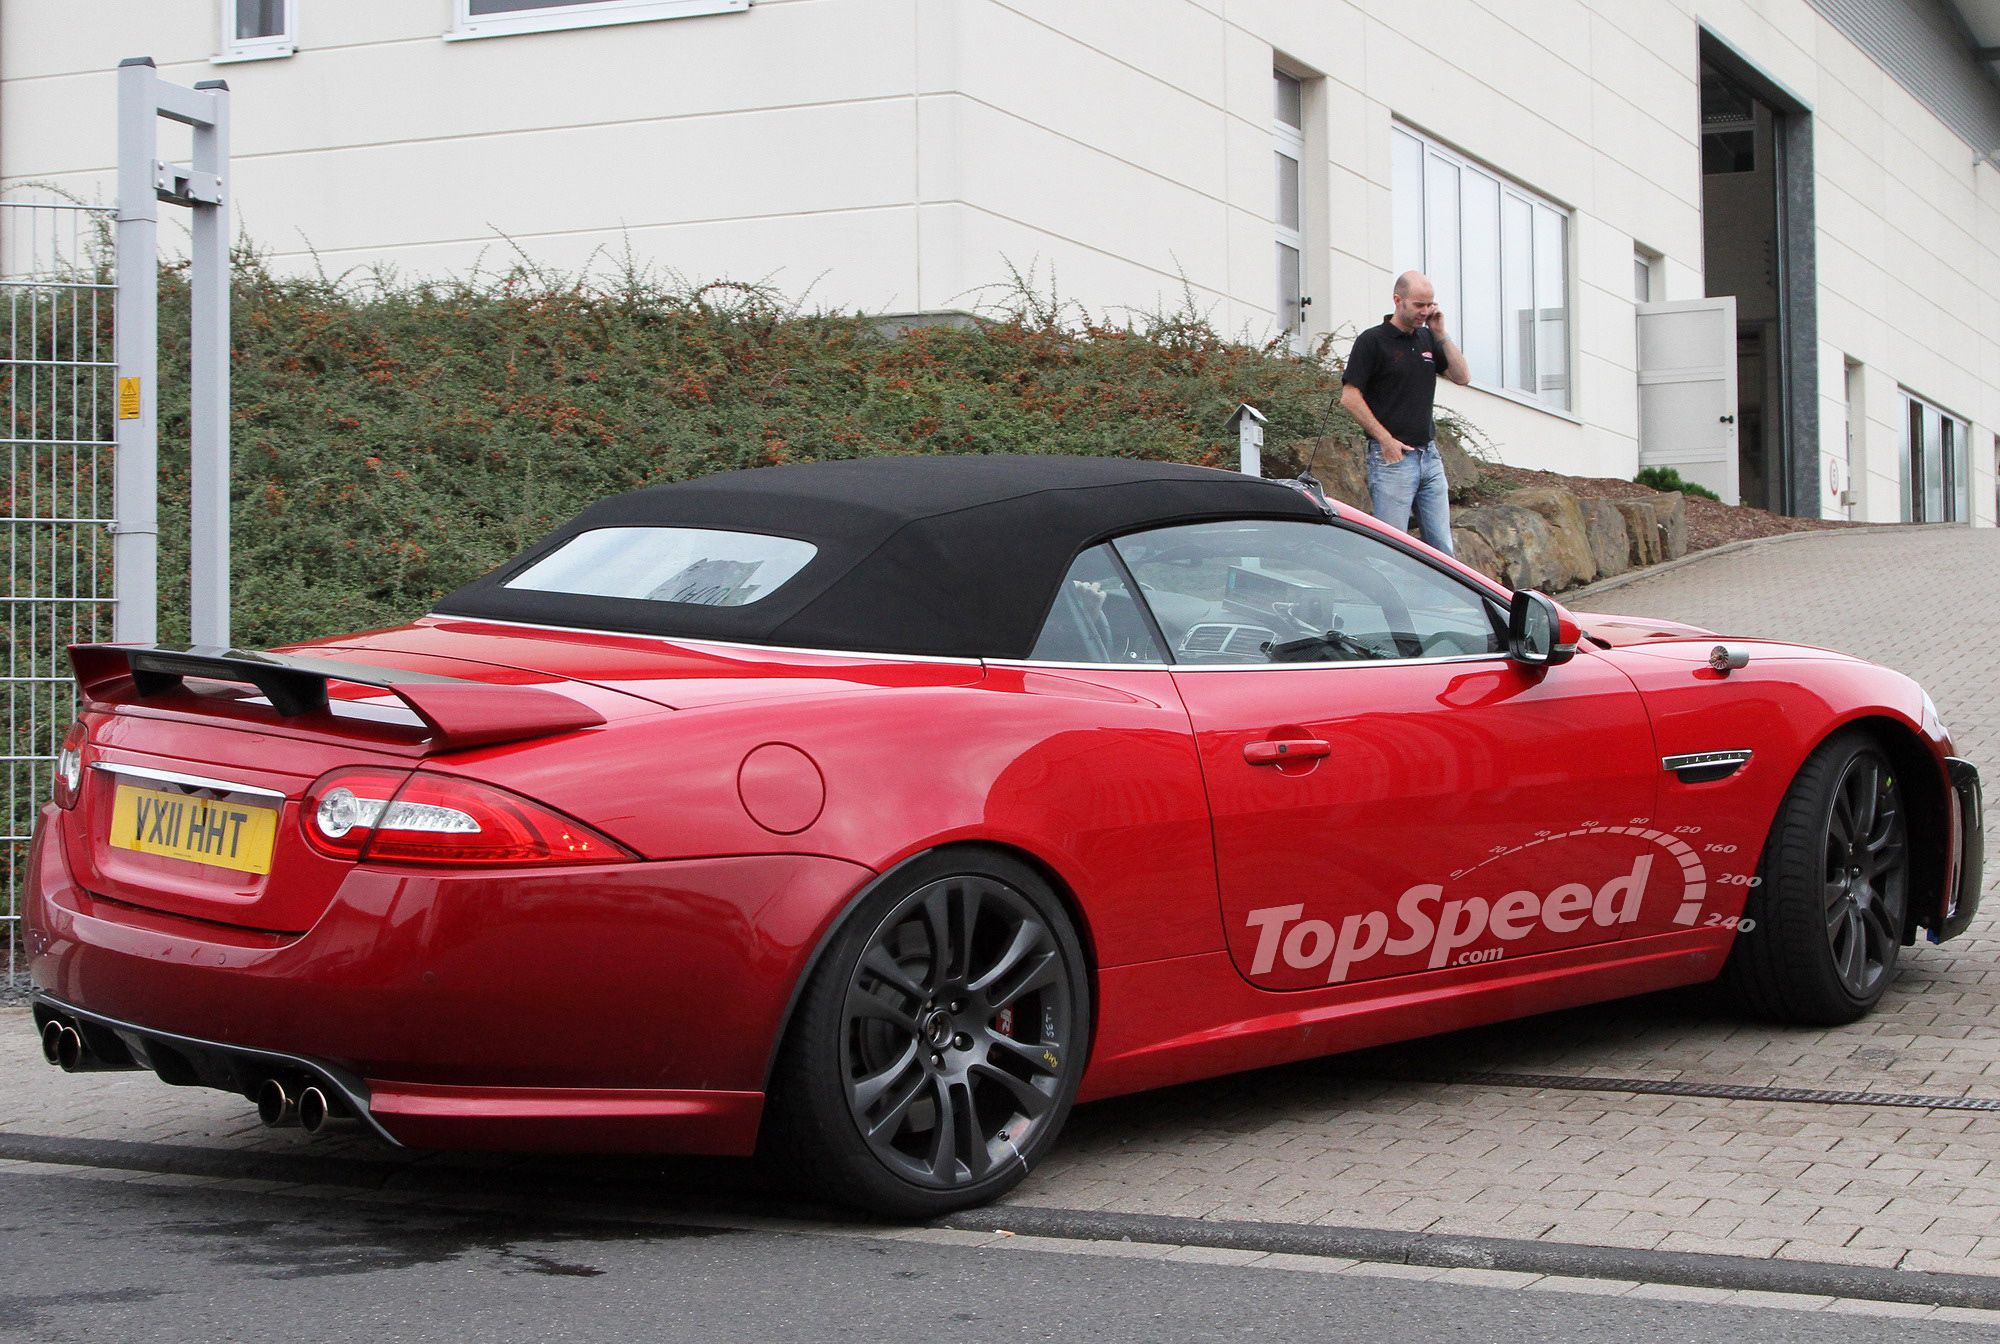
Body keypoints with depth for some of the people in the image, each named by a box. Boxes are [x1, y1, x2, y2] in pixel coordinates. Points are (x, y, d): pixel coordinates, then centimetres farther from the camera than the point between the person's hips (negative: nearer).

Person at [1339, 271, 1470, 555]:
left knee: (1442, 548, 7)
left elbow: (1462, 377, 10)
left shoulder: (1427, 339, 14)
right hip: (1392, 457, -7)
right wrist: (1385, 439, -14)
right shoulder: (1372, 340, -6)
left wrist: (1441, 334, 2)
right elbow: (1349, 396, -10)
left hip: (1429, 456, 7)